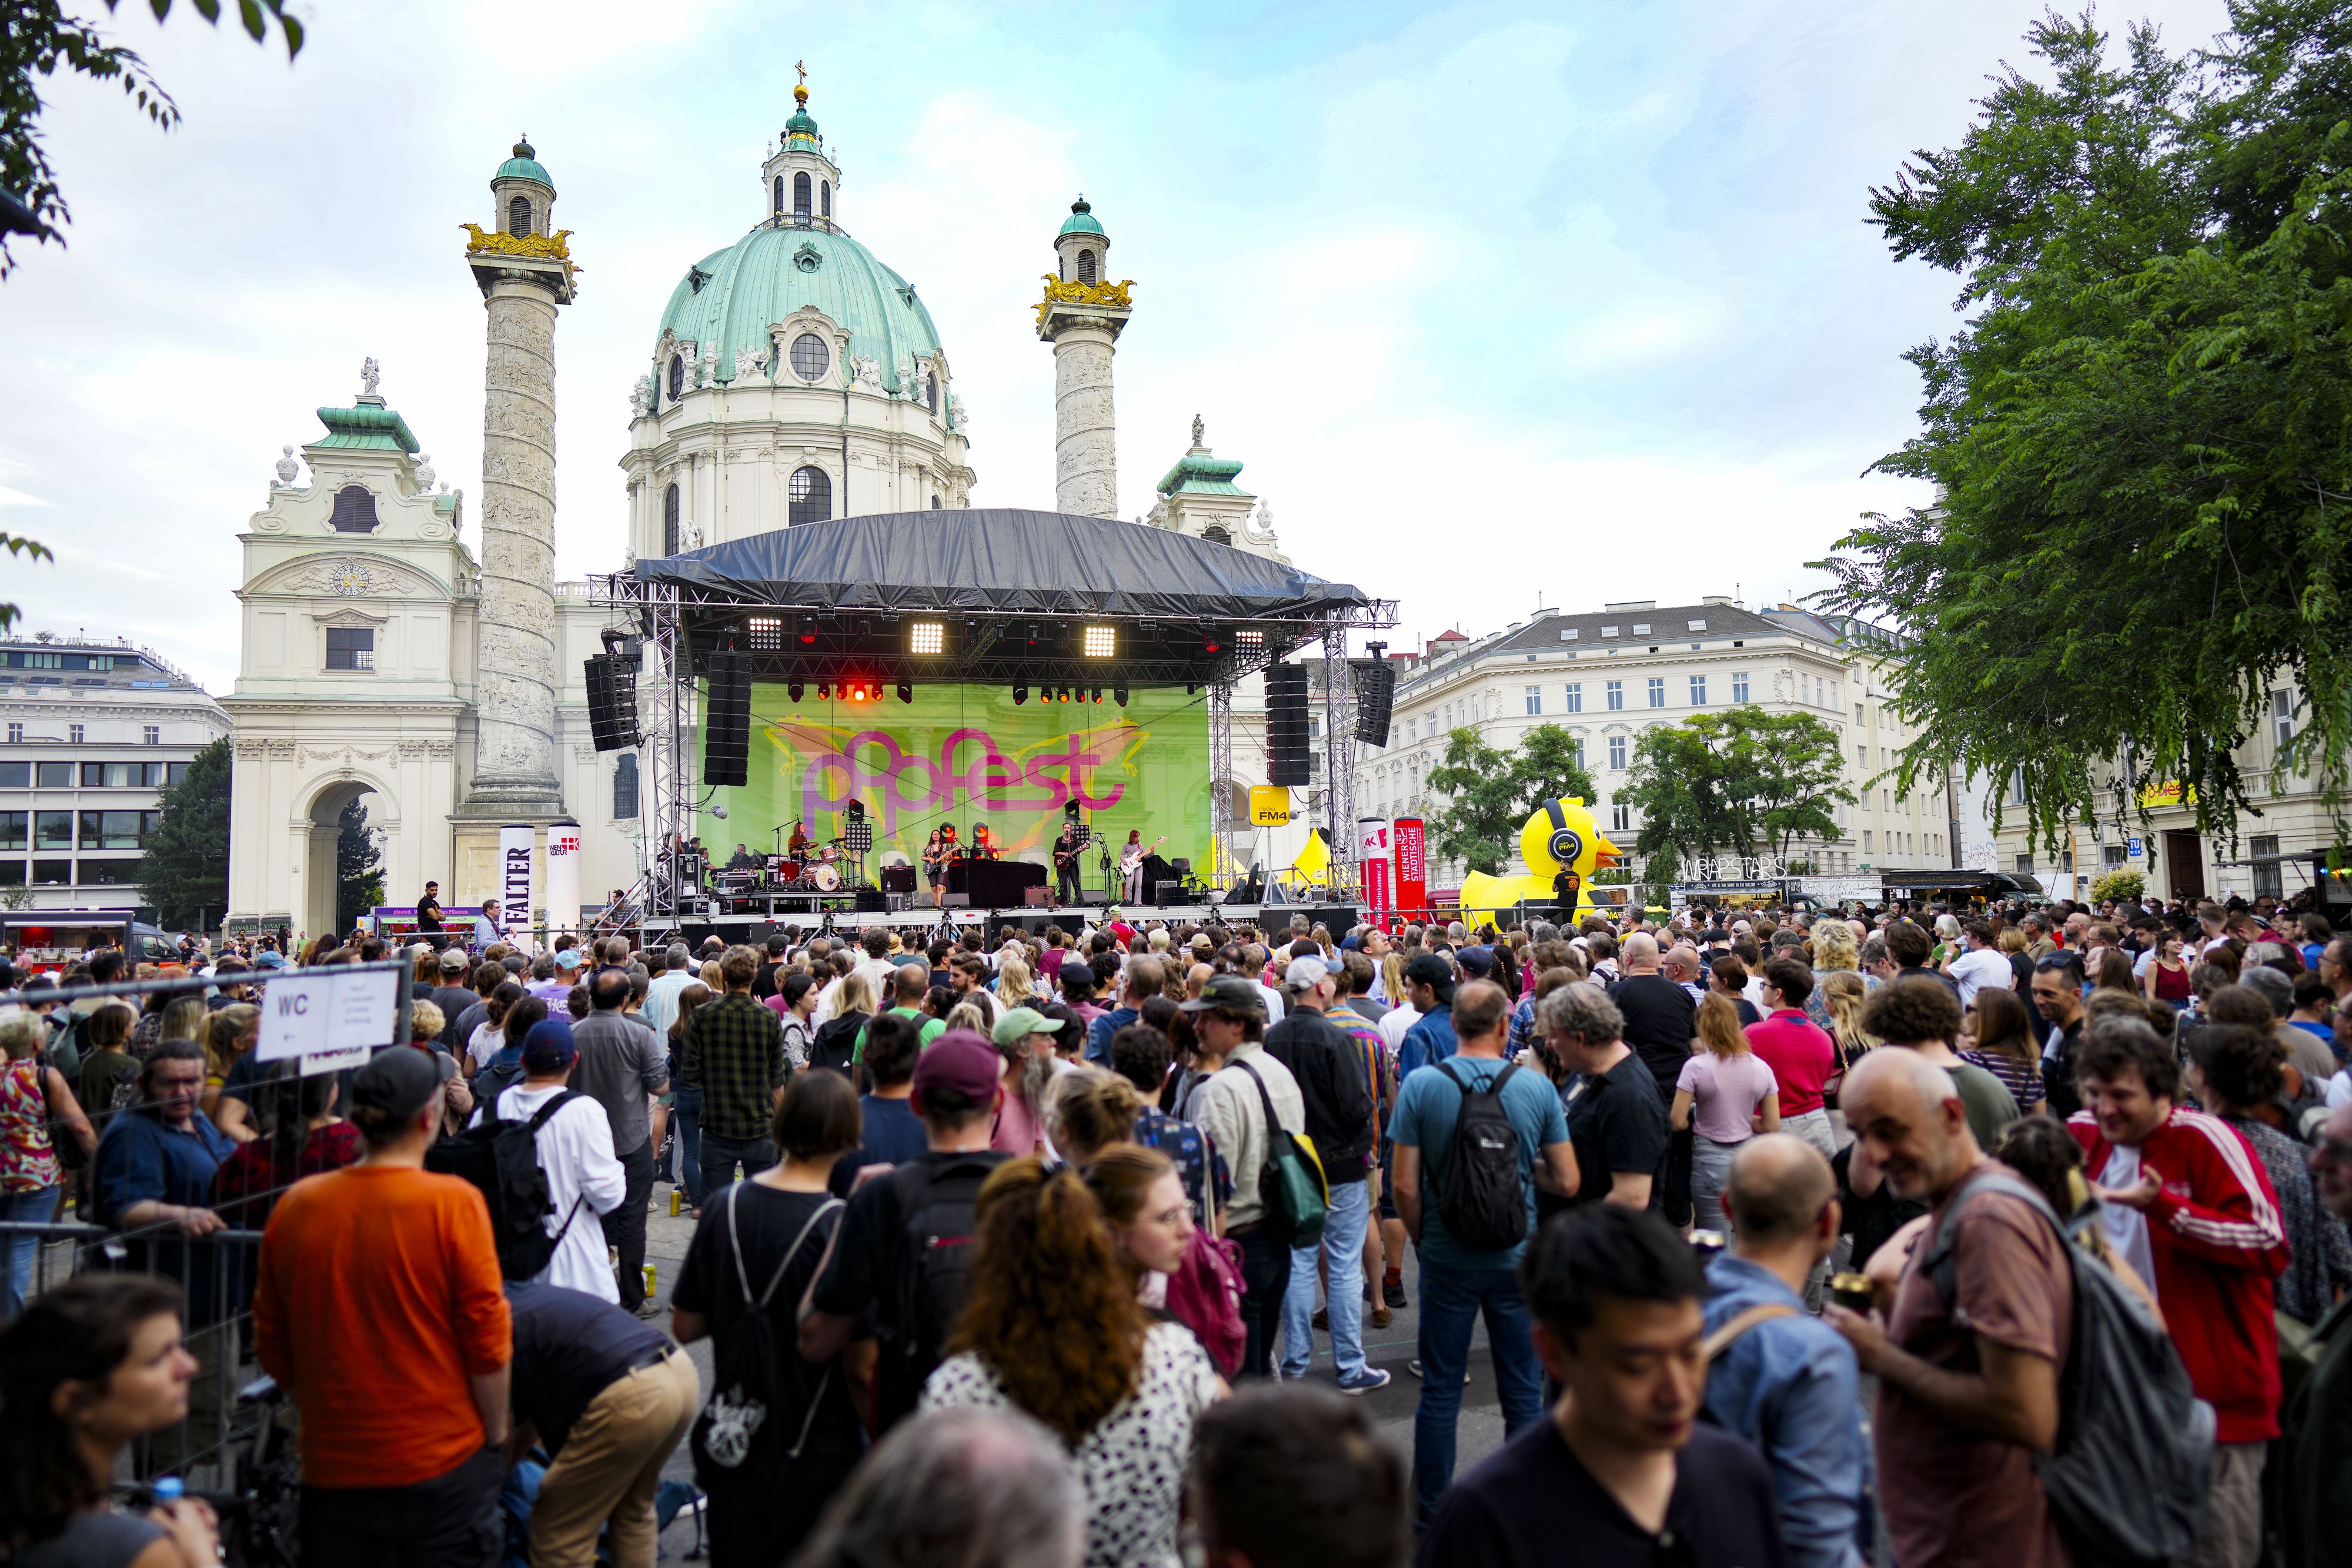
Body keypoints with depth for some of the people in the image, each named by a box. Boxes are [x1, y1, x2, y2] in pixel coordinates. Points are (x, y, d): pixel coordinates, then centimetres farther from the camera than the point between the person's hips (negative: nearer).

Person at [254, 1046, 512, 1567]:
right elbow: (486, 1337, -13)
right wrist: (495, 1435, 2)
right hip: (442, 1463, -4)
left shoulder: (295, 1206, -4)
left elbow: (272, 1346, 6)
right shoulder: (453, 1202, -16)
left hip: (331, 1464, 4)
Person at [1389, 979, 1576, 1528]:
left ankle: (1431, 1518, 23)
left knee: (1439, 1393, 12)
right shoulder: (1536, 1087, -8)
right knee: (1523, 1392, 15)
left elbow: (1406, 1185, -11)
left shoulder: (1420, 1085, -11)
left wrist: (1421, 1237, 6)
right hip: (1518, 1257, 1)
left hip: (1447, 1257, -1)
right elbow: (1567, 1183, -4)